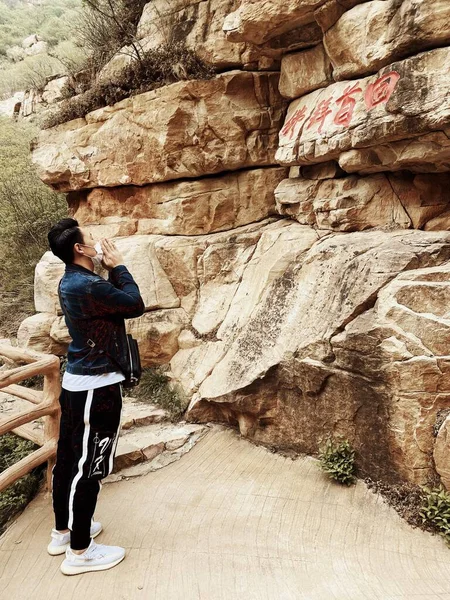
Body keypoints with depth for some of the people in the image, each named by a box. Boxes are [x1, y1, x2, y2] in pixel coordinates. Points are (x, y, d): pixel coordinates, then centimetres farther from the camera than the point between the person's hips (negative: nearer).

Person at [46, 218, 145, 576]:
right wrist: (118, 266, -6)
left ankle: (63, 531, 37)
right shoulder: (87, 286, -23)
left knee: (69, 458, 19)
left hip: (76, 382, 10)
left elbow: (115, 298, 16)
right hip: (97, 387, -10)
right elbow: (136, 304, -15)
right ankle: (80, 552, 17)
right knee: (88, 468, 2)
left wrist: (110, 270, 6)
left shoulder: (72, 281, 8)